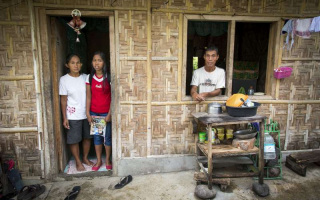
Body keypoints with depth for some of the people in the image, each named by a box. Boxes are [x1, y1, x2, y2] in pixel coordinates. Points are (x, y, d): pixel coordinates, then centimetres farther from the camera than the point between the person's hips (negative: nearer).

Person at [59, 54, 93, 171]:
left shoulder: (85, 77, 1)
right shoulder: (64, 80, -7)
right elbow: (63, 100, -5)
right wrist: (64, 117, -7)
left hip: (87, 114, 3)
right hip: (73, 116, -3)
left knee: (87, 137, 14)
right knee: (74, 140, 6)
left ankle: (85, 158, 34)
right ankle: (78, 162, 26)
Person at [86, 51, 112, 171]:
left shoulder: (109, 78, -7)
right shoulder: (90, 78, 1)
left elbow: (112, 97, -8)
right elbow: (88, 97, 3)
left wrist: (109, 114, -11)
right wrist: (88, 113, -1)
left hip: (106, 113, -2)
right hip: (94, 113, 3)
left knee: (107, 137, 7)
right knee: (97, 137, 12)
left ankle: (107, 160, 25)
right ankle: (98, 160, 27)